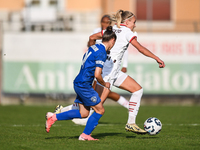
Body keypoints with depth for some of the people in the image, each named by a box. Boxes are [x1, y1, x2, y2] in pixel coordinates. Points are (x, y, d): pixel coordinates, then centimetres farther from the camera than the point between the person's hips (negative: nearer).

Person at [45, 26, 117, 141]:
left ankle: (54, 117, 13)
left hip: (79, 83, 9)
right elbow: (97, 75, -22)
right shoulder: (102, 53, -17)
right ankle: (85, 135, 4)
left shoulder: (94, 47, 10)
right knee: (100, 110, 0)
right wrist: (104, 84, -3)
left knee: (83, 113, 14)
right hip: (84, 85, -9)